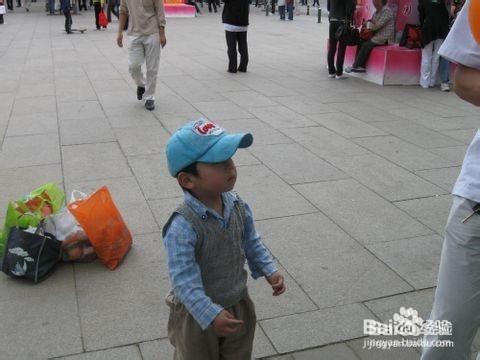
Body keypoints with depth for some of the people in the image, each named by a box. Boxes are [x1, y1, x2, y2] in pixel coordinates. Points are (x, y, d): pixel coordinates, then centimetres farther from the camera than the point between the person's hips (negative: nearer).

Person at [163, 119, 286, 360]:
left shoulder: (238, 207, -11)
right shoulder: (183, 226, -33)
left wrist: (269, 271, -3)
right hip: (198, 313, -5)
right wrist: (211, 314, -33)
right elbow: (183, 279, -31)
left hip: (238, 304, 6)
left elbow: (251, 243, 5)